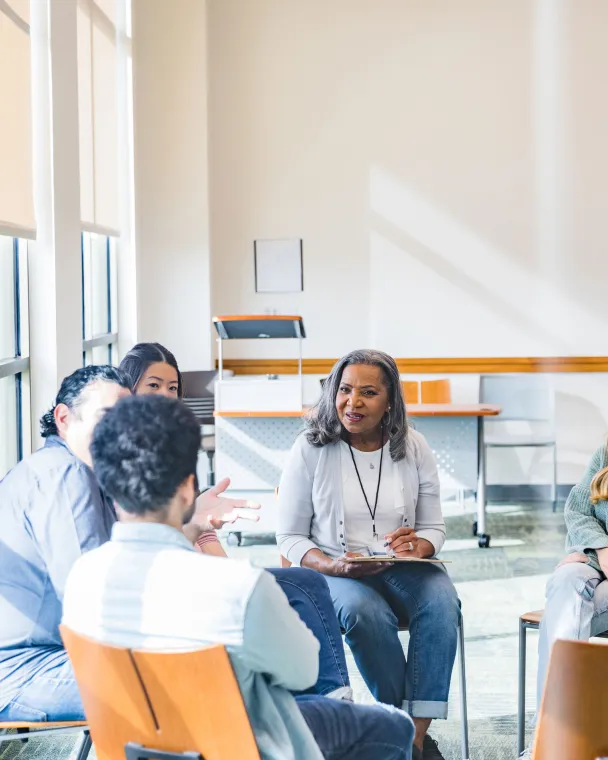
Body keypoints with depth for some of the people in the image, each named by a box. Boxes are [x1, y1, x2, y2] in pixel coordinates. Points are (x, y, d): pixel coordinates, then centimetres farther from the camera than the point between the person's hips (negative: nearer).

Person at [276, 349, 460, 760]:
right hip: (334, 570, -2)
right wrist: (336, 566, -19)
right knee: (364, 611, -36)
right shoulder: (310, 449, -2)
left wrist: (418, 545, -15)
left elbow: (434, 527, 10)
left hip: (404, 567, 2)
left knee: (442, 602, -31)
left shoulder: (413, 447, 5)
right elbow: (289, 537, 0)